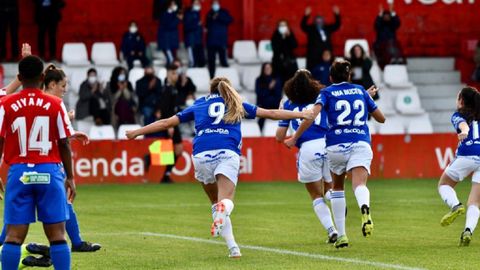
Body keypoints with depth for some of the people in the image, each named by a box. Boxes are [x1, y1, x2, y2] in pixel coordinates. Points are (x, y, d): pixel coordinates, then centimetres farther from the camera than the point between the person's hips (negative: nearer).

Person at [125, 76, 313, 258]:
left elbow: (166, 123, 26)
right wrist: (302, 115, 35)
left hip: (202, 154, 1)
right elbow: (271, 114, 26)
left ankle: (232, 247, 5)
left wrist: (136, 132, 36)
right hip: (228, 153, -1)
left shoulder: (198, 105, 25)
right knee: (225, 200, -14)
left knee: (215, 202, 16)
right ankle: (223, 208, -52)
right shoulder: (237, 106, 25)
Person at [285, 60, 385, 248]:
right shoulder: (361, 91, 18)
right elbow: (381, 118, 25)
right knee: (359, 185, -17)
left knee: (337, 188, 21)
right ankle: (365, 208, -54)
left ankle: (341, 235, 18)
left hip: (336, 145, 0)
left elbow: (312, 115, -9)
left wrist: (294, 139, -5)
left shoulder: (327, 93, 9)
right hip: (361, 143, 0)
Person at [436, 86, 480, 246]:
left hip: (466, 155, -3)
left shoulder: (458, 115, 12)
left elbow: (463, 124, -10)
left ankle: (455, 206, -10)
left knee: (444, 185, 20)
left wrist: (464, 132, -30)